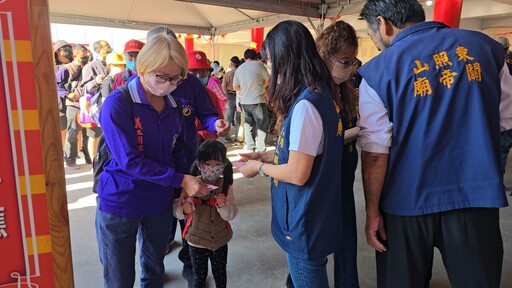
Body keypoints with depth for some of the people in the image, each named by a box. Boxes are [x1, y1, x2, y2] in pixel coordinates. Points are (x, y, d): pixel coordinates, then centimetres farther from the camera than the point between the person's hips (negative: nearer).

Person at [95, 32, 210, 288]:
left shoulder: (172, 106, 2)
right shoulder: (117, 103, -17)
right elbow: (130, 161, -22)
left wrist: (187, 189, -3)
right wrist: (181, 180, -24)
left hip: (159, 202, 5)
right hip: (120, 203, -5)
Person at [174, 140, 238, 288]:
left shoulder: (226, 186, -11)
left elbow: (231, 215, -13)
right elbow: (176, 208, -13)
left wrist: (223, 206, -32)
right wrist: (184, 210, -34)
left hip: (220, 240, 2)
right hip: (197, 240, -1)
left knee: (220, 273, 22)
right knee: (199, 275, 17)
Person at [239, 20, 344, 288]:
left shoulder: (305, 104, -26)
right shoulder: (322, 94, 3)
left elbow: (298, 174, -24)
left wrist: (260, 168, -8)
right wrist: (266, 155, 9)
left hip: (306, 220, -9)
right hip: (316, 213, 9)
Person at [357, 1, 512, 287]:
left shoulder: (377, 72, -10)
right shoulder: (484, 45, 1)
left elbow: (375, 153, -11)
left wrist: (372, 211, -2)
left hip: (407, 201, -2)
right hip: (477, 194, 3)